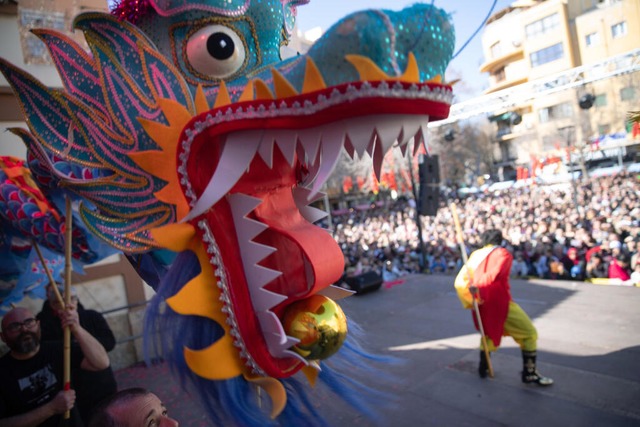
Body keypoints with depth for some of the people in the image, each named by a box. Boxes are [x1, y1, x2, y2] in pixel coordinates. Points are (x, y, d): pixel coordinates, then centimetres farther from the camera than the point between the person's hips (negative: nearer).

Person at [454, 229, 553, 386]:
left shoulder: (475, 255, 10)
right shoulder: (503, 254, -4)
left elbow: (460, 282, 3)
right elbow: (494, 275, -24)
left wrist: (470, 300, 3)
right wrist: (477, 284, -16)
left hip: (482, 304, 6)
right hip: (499, 303, -6)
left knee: (489, 332, 31)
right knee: (529, 333, 8)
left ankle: (483, 367, 36)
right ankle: (529, 374, 10)